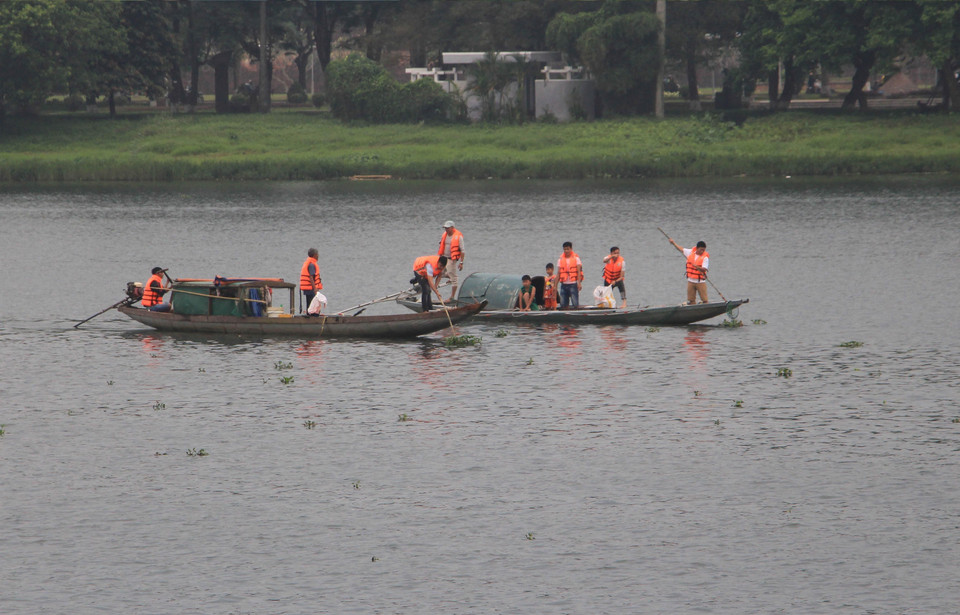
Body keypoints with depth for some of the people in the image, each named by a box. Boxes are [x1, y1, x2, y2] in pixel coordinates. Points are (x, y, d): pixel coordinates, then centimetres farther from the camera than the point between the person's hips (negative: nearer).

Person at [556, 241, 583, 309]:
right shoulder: (560, 259, 10)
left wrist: (579, 283, -17)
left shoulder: (576, 258, 2)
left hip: (573, 284, -3)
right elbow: (558, 273, 11)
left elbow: (579, 272, -4)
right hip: (564, 285, 3)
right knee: (563, 304, 1)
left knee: (575, 304, -9)